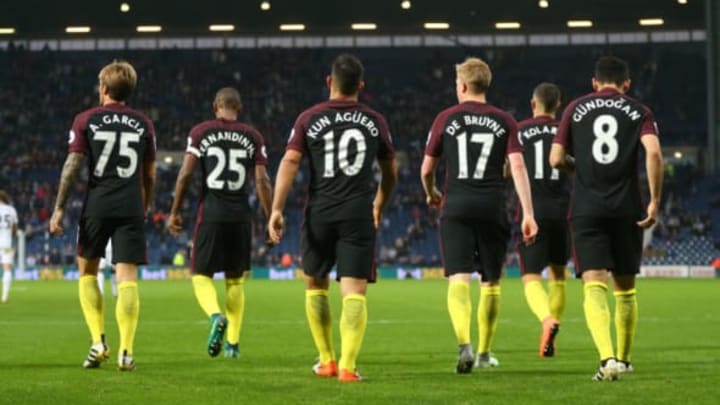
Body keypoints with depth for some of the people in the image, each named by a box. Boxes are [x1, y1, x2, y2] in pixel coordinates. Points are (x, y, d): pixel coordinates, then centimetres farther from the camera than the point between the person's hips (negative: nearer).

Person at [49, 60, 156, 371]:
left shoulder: (86, 120, 3)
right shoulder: (143, 124, 10)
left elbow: (72, 166, -3)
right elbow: (150, 176, 13)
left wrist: (59, 209, -1)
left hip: (97, 205, -1)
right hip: (131, 206, 1)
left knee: (87, 272, 15)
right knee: (127, 278, -2)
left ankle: (98, 341, 4)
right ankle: (126, 351, -10)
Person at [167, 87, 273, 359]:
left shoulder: (200, 132, 3)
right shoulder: (252, 137, 7)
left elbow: (186, 174, -3)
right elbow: (262, 180, 1)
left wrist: (175, 212, 4)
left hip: (211, 214, -2)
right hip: (241, 216, 2)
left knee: (201, 275, 5)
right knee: (235, 280, 14)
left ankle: (216, 316, -25)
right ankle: (233, 343, 11)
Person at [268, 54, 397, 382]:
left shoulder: (310, 119, 3)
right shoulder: (374, 122, 8)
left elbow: (290, 162, -7)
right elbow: (390, 172, 18)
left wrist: (277, 209, -10)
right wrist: (380, 204, 36)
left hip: (320, 213, 0)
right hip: (359, 216, 0)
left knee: (315, 285, 18)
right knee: (354, 292, -3)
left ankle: (327, 361, 21)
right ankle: (347, 365, -17)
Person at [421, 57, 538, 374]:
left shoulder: (446, 119, 5)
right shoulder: (504, 121, 6)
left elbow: (426, 170, 10)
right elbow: (517, 166, -5)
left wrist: (431, 194, 31)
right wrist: (528, 213, -6)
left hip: (456, 206, -1)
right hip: (493, 207, 1)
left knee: (458, 279, -8)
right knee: (491, 282, 14)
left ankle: (464, 344, -30)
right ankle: (484, 353, 24)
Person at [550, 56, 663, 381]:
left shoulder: (576, 109, 9)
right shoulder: (638, 111, 6)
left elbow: (556, 159, 4)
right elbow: (654, 152, -11)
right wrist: (655, 201, -6)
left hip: (587, 210, -1)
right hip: (627, 209, 1)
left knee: (594, 286, -9)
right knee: (625, 289, 17)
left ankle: (608, 357, -29)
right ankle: (623, 359, 29)